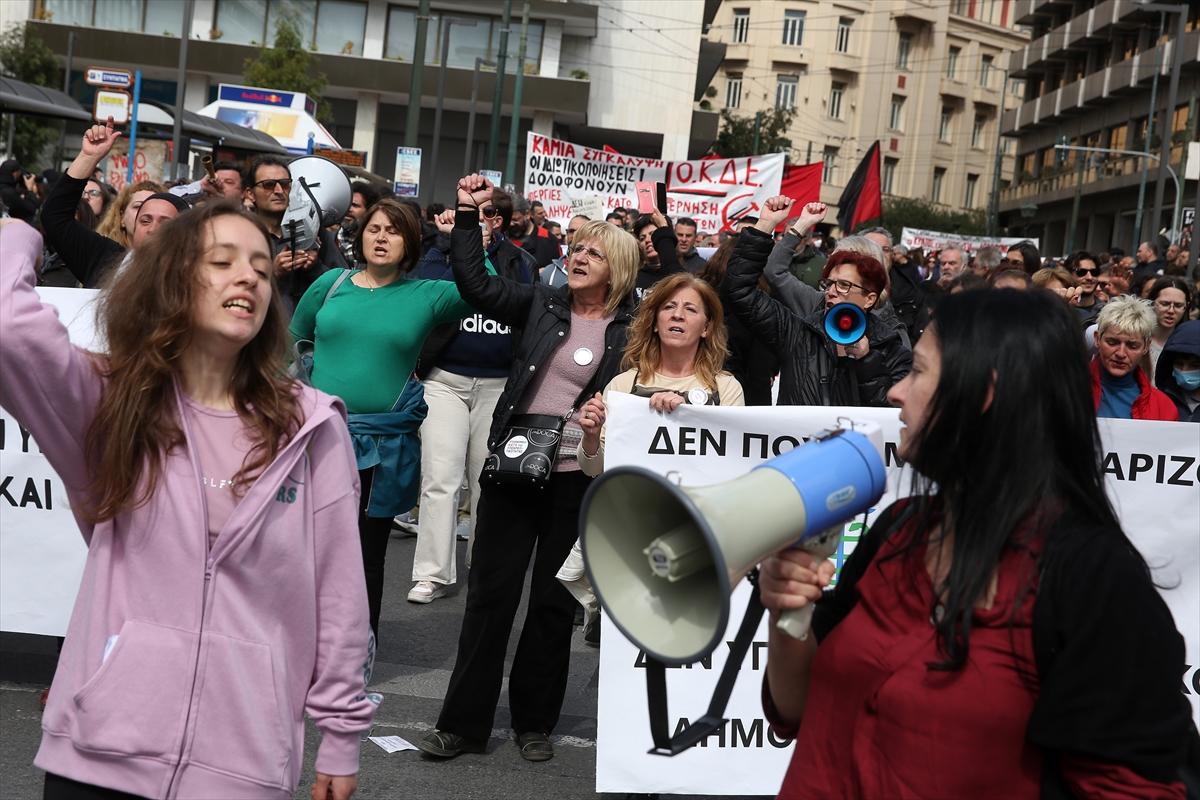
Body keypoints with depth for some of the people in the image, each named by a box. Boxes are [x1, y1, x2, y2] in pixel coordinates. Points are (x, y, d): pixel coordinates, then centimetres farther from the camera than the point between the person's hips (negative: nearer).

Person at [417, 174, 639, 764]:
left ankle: (534, 721, 24)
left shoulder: (632, 330, -1)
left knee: (553, 602, 9)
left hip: (579, 479, -2)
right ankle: (463, 722, 14)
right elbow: (475, 284, 3)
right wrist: (468, 215, -2)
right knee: (490, 593, 5)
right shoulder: (543, 303, 6)